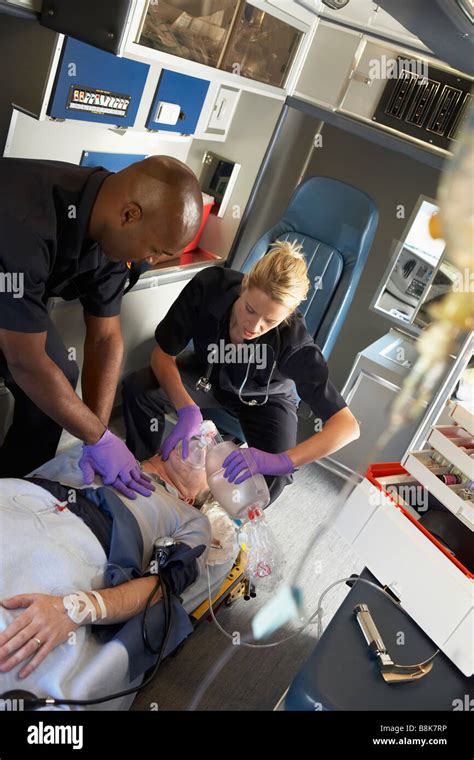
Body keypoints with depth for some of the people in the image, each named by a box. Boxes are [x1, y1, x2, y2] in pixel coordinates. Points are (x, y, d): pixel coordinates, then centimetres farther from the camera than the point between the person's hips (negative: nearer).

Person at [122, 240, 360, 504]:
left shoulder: (294, 342, -37)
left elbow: (348, 426, -37)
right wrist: (187, 409, -41)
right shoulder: (209, 287, -33)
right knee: (137, 389, -25)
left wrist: (282, 461, -51)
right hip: (209, 376, 2)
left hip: (265, 398, -1)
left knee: (272, 481, -26)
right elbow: (163, 355, -22)